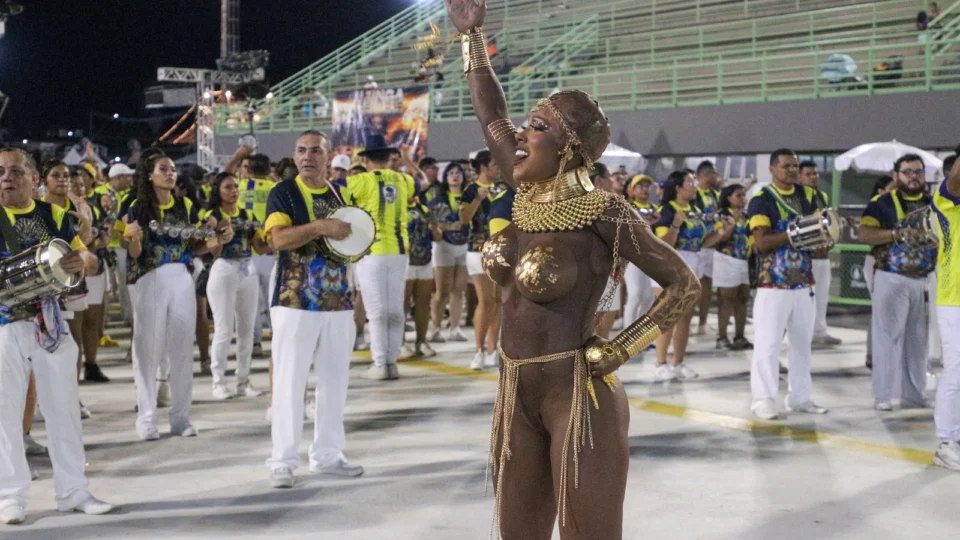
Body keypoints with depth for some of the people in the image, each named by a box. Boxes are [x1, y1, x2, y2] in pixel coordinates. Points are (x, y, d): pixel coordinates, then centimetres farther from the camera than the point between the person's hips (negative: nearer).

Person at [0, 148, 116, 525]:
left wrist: (83, 261, -17)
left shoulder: (53, 215, 7)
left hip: (49, 320, 3)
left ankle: (73, 490, 17)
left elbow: (88, 259, 7)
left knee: (63, 406, 7)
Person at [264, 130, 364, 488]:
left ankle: (327, 454, 21)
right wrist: (321, 227, -26)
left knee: (334, 381, 10)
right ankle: (283, 460, 4)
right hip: (295, 303, -5)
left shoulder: (342, 196, 13)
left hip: (338, 303, 5)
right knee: (289, 382, -3)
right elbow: (278, 238, -17)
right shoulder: (284, 193, -2)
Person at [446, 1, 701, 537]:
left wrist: (615, 351, -14)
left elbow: (686, 286, -10)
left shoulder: (604, 214, -15)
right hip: (516, 394, 7)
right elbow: (491, 115, 16)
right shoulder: (529, 193, 3)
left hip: (579, 396, -7)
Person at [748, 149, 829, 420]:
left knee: (803, 342, 12)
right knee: (768, 343, -5)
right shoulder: (762, 200, -7)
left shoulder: (807, 195, 12)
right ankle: (763, 399, 1)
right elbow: (761, 242, -15)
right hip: (773, 284, -6)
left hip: (804, 283, 6)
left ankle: (799, 396, 21)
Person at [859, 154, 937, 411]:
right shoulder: (882, 203, -4)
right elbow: (864, 235, -14)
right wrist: (898, 233, -23)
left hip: (923, 281, 5)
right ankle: (882, 395, 3)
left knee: (917, 339, 10)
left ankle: (913, 394, 18)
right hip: (892, 279, -5)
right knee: (888, 336, -3)